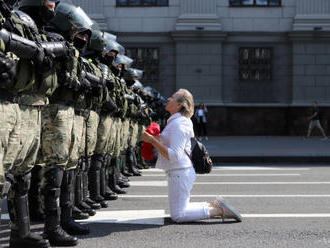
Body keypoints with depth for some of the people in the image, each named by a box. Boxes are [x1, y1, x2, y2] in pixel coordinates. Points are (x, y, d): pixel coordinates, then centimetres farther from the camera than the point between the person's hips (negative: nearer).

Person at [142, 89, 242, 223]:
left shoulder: (178, 124, -19)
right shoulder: (177, 121, 13)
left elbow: (174, 155, -25)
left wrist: (153, 140, -24)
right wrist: (157, 139, 10)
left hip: (179, 172, -10)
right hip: (181, 172, 10)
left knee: (178, 216, -6)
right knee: (181, 210, 19)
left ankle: (217, 210, -5)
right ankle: (213, 205, 13)